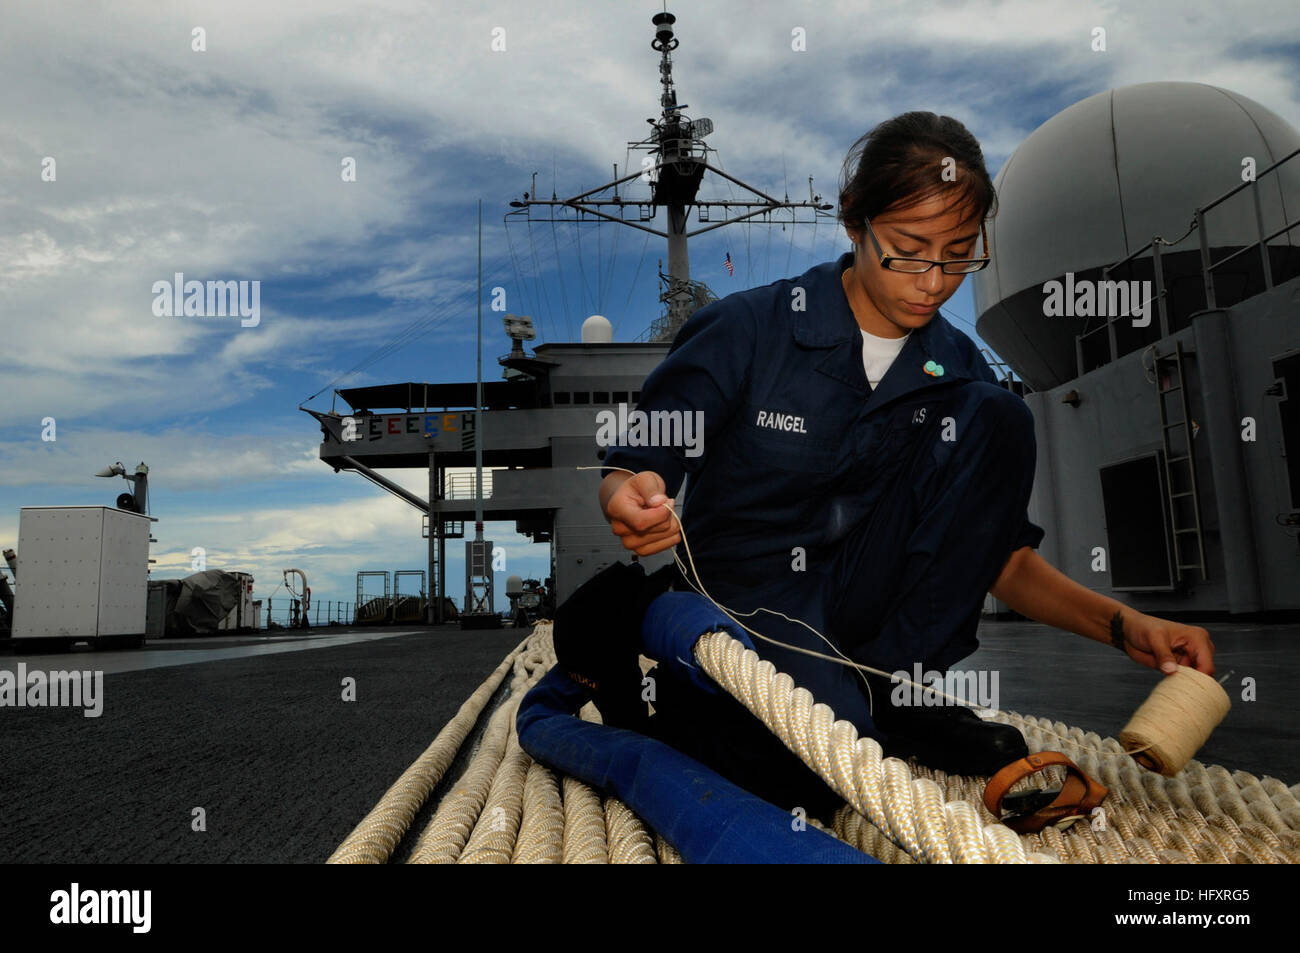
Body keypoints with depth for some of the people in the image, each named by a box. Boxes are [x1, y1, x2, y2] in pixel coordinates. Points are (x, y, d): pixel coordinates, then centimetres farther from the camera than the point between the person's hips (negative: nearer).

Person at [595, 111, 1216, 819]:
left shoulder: (956, 373, 1)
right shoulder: (745, 329, -12)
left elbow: (1003, 558, 3)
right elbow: (633, 464, -8)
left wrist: (1122, 625, -12)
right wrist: (633, 501, -33)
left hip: (858, 595, 5)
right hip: (744, 596, -4)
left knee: (997, 417, -13)